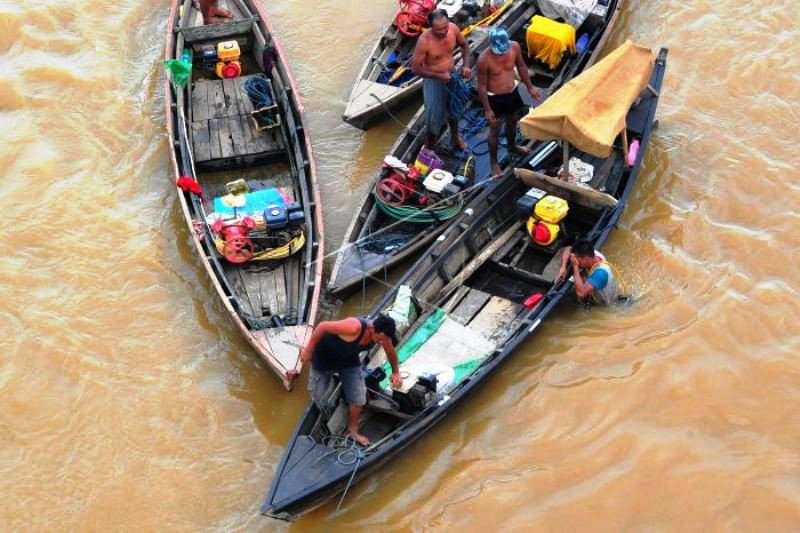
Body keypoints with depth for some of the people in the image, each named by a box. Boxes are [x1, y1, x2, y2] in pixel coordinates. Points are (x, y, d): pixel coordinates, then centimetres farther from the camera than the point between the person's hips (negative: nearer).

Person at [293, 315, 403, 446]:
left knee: (358, 397, -1)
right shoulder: (353, 328, -44)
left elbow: (391, 352, 1)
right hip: (325, 357, -5)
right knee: (317, 396, 10)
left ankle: (352, 430, 20)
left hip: (349, 360, 5)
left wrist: (396, 372, 13)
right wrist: (308, 349, -27)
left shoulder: (382, 335, -23)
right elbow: (322, 326, -35)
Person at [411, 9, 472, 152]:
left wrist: (466, 65, -12)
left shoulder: (453, 28, -18)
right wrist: (439, 76, -26)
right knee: (434, 116, 6)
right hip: (433, 80, -5)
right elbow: (415, 68, -25)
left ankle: (455, 136, 54)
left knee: (453, 108, 26)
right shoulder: (424, 41, -33)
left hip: (451, 76, 5)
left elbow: (464, 45, 3)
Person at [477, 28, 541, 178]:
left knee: (512, 122, 29)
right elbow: (482, 86, -19)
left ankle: (512, 146, 58)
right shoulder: (484, 59, -30)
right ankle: (493, 162, 34)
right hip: (494, 98, -5)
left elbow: (521, 66, 2)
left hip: (512, 93, 5)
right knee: (495, 130, 13)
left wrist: (530, 87, 9)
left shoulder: (515, 47, -18)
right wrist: (487, 109, -16)